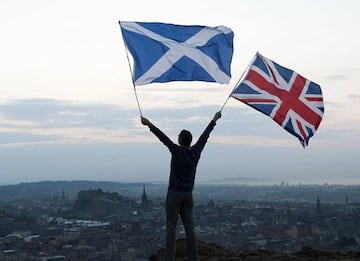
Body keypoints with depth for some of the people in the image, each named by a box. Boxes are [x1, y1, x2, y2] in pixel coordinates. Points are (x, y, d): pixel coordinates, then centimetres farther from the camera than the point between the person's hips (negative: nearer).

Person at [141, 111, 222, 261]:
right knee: (189, 226, 7)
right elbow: (205, 135, 13)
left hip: (174, 194, -5)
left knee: (171, 227, -4)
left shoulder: (177, 151, -12)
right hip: (188, 194, 5)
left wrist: (150, 125, -25)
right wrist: (214, 120, 24)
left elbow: (163, 137, -20)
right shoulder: (196, 152, 2)